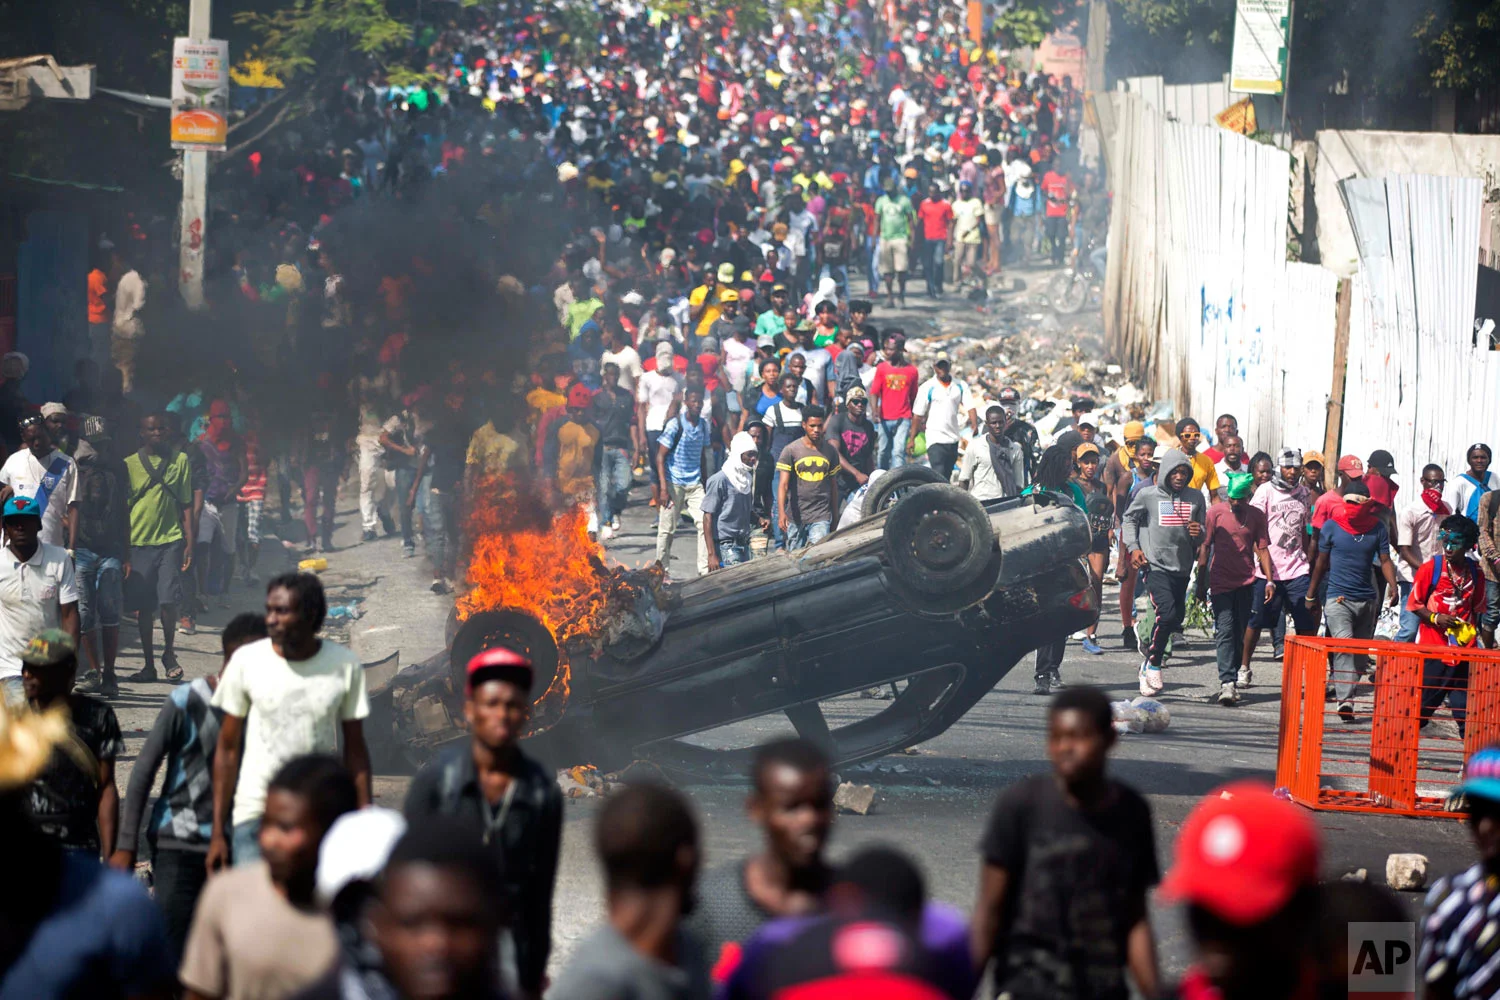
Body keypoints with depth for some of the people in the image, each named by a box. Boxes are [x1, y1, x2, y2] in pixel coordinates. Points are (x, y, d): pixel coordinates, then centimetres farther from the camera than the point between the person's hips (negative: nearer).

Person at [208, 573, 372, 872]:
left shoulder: (344, 665, 0)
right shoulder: (246, 661, -1)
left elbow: (355, 751, 5)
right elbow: (227, 749, 5)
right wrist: (218, 832, 2)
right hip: (255, 812, 0)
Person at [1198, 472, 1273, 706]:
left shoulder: (1257, 515, 5)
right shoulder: (1216, 512, -1)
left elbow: (1262, 549, 8)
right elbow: (1205, 547, 2)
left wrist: (1269, 580, -2)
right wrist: (1201, 582, 1)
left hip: (1246, 583, 3)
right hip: (1221, 582, -3)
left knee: (1240, 633, 5)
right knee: (1225, 630, -13)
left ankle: (1232, 680, 15)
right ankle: (1227, 683, -21)